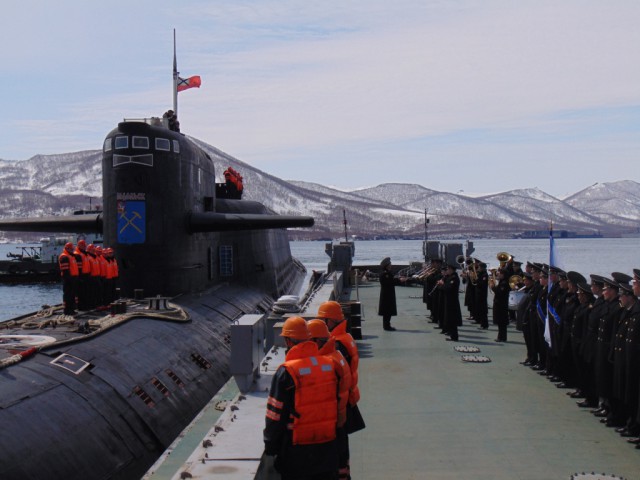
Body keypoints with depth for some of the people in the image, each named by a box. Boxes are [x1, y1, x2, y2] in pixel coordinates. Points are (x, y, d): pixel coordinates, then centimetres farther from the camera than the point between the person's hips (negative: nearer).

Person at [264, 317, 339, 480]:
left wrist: (270, 447, 0)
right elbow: (338, 403, 10)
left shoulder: (286, 372, -16)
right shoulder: (330, 365, 0)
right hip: (328, 444, 5)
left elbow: (275, 414, -11)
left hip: (297, 448, -5)